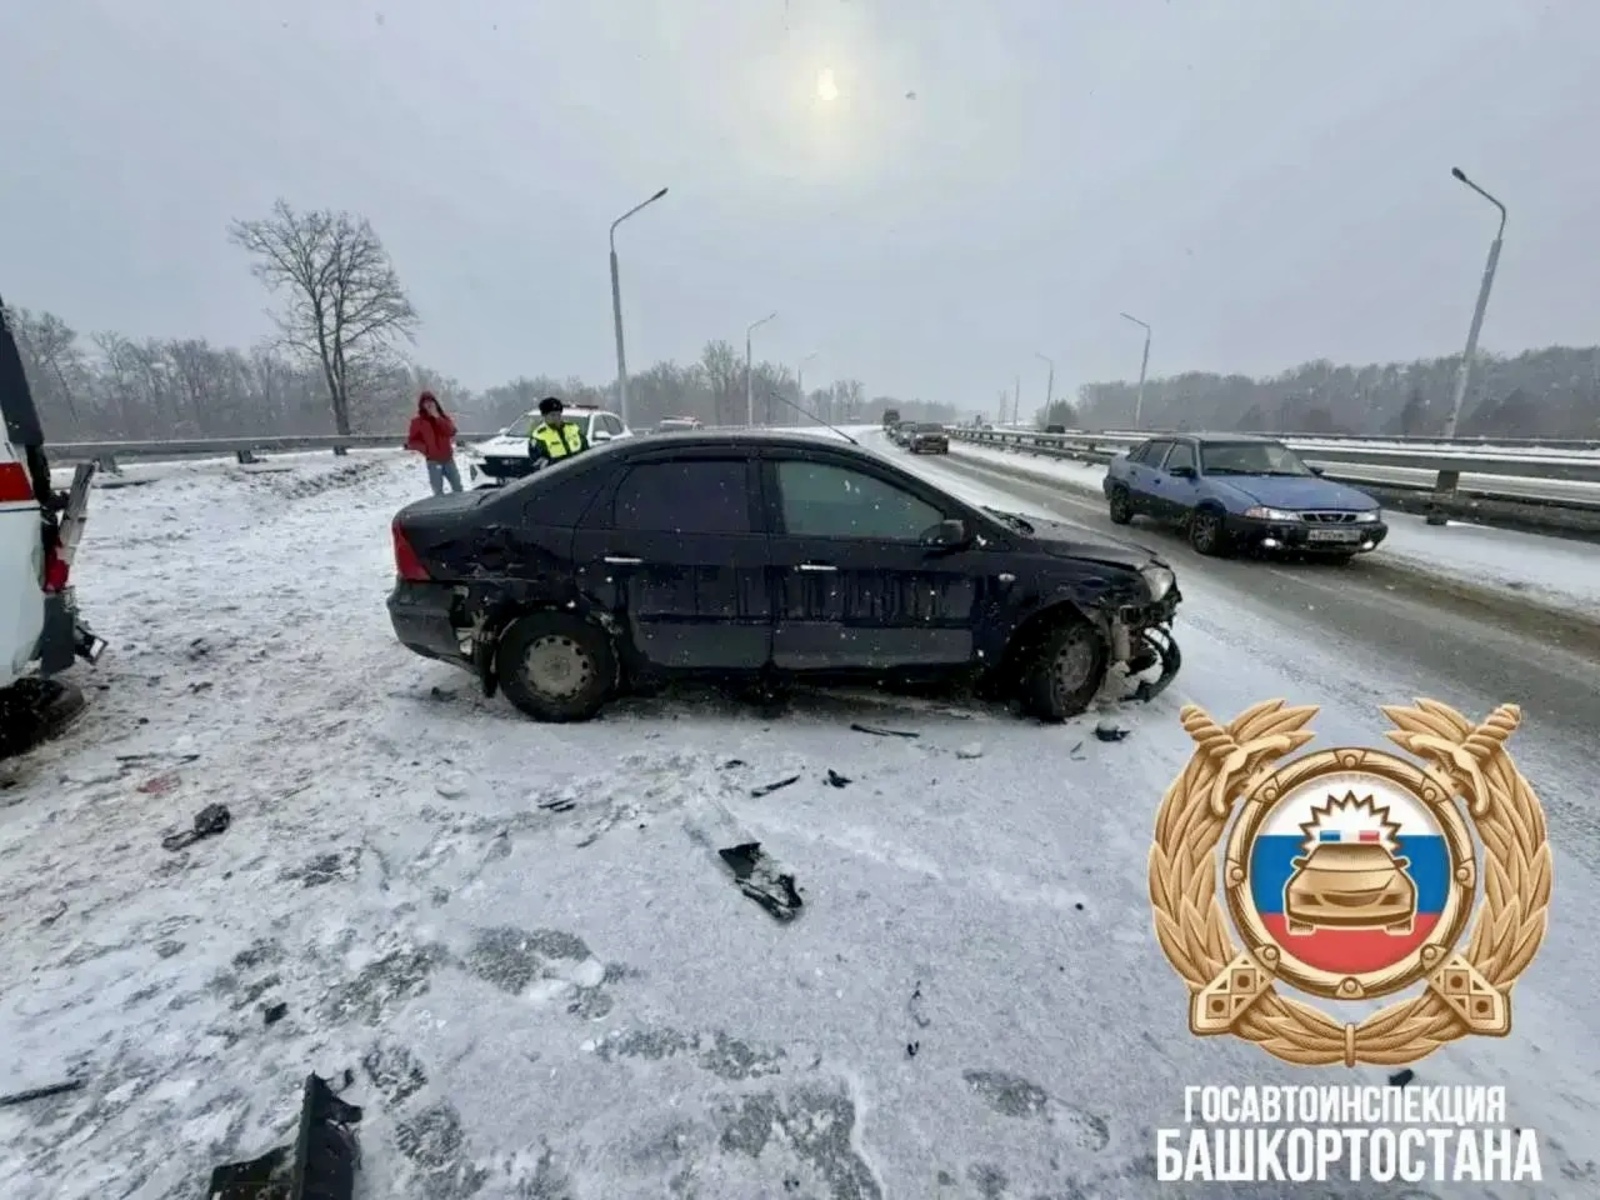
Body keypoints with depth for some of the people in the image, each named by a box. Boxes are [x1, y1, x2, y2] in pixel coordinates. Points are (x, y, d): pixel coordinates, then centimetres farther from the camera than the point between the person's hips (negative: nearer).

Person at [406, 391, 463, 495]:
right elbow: (411, 441, 3)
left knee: (458, 487, 8)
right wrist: (424, 448, -13)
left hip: (448, 459, 3)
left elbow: (451, 432, -11)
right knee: (438, 492, -5)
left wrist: (438, 418, -15)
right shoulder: (418, 421, 1)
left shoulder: (444, 418, 9)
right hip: (433, 461, -3)